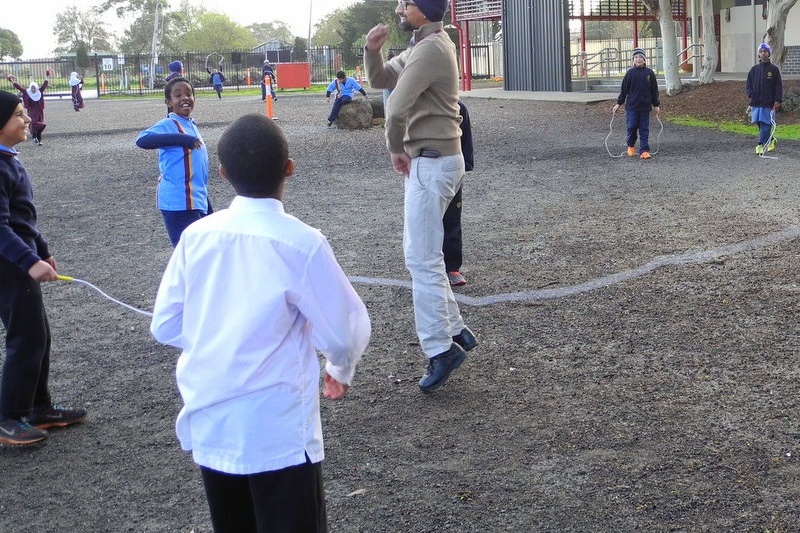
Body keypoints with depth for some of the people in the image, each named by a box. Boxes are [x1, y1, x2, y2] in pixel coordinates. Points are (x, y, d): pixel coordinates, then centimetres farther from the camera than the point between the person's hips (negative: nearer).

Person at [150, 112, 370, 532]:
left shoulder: (196, 236, -3)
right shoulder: (300, 242, -16)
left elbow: (165, 326, 4)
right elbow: (345, 332, -9)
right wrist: (340, 370, 12)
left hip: (208, 425, 5)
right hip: (277, 433, -5)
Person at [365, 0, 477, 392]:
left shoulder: (431, 48, -18)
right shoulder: (420, 47, 16)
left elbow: (396, 110, -22)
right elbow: (380, 80, 20)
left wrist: (395, 149, -5)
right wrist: (372, 50, 1)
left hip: (433, 163, -11)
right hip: (428, 160, 11)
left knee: (422, 259, -8)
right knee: (422, 254, 17)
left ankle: (441, 350, -2)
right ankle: (454, 331, 24)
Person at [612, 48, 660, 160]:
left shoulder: (649, 73, 3)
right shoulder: (630, 73, -1)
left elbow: (654, 90, 9)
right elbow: (624, 89, 3)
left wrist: (656, 105, 12)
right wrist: (619, 103, 3)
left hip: (645, 106, 1)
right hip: (631, 106, -1)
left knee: (644, 129, 2)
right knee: (631, 127, 0)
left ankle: (644, 151, 3)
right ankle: (631, 146, 22)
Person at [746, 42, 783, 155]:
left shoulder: (774, 69, 0)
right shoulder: (754, 69, 9)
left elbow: (779, 86, -2)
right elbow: (748, 83, 14)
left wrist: (778, 100, -9)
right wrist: (751, 94, -2)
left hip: (769, 103, -4)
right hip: (756, 102, 4)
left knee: (765, 125, -8)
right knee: (760, 124, 9)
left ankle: (761, 145, -6)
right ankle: (771, 139, 27)